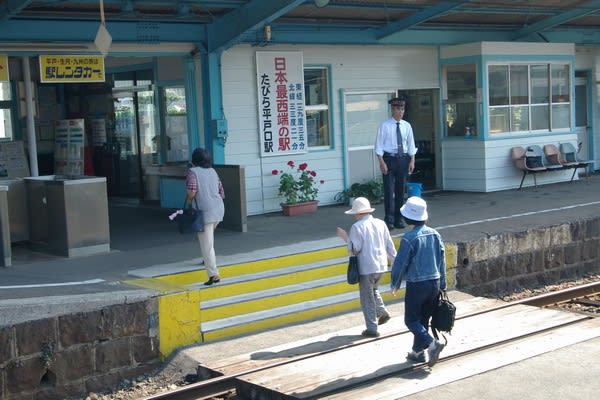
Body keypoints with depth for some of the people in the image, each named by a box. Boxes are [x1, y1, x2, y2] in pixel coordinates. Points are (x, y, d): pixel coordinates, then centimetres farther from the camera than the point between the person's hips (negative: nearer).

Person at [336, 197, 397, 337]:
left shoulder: (357, 227, -12)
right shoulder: (380, 223, 5)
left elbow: (354, 249, -13)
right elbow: (389, 245, 8)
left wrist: (345, 237, -2)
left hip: (366, 267, -6)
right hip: (381, 265, 6)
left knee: (367, 298, 5)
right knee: (374, 290, 29)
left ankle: (372, 328, 7)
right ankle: (382, 312, 16)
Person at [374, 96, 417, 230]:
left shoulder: (406, 126, 8)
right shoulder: (384, 126, -4)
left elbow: (411, 144, 10)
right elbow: (379, 145, -5)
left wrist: (412, 160, 0)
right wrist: (382, 162, -13)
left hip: (403, 159, 4)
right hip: (389, 159, -4)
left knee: (400, 190, 8)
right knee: (389, 190, -7)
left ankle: (398, 219, 16)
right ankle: (389, 220, -4)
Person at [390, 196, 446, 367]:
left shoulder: (409, 238, -18)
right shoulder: (435, 234, 2)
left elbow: (400, 263, -12)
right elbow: (442, 260, 8)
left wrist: (395, 285, 3)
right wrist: (442, 284, 17)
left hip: (416, 285, -6)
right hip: (434, 282, 6)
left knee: (411, 320, 6)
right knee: (424, 318, 17)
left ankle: (432, 343, -13)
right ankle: (418, 351, 24)